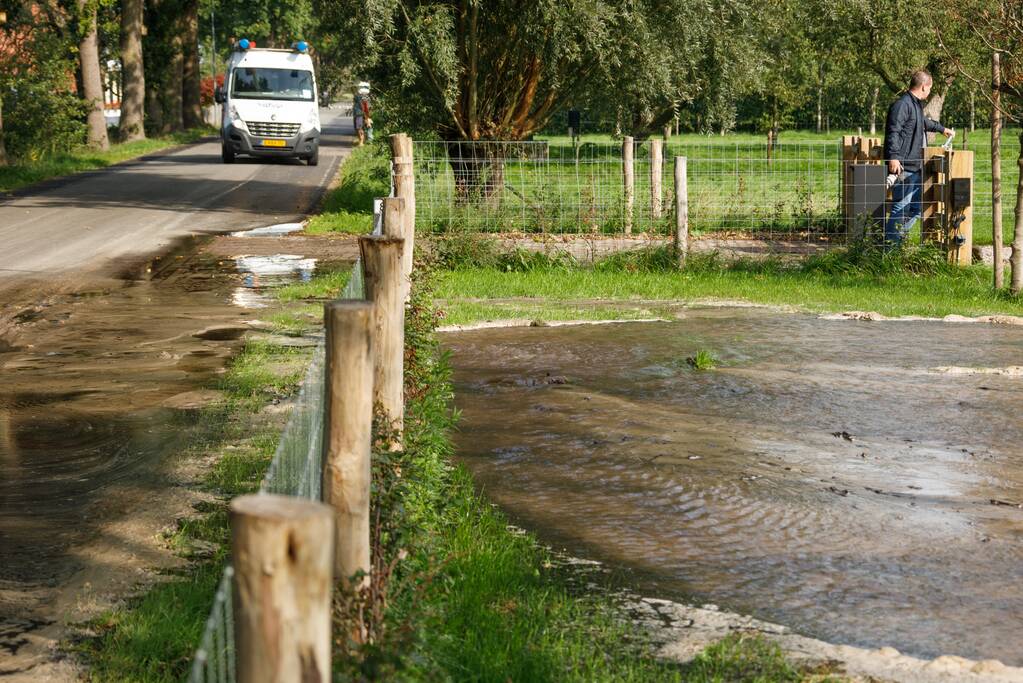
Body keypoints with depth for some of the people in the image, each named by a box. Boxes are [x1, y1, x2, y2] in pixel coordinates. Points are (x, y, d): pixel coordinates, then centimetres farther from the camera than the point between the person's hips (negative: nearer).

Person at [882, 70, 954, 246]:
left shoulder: (916, 105, 22)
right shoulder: (902, 105, -12)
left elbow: (925, 122, 44)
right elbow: (893, 132, -23)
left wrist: (943, 129, 61)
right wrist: (893, 157, -32)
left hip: (916, 167, 11)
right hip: (903, 167, -11)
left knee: (916, 207, 13)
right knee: (901, 206, -13)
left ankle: (899, 241, 18)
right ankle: (891, 243, -9)